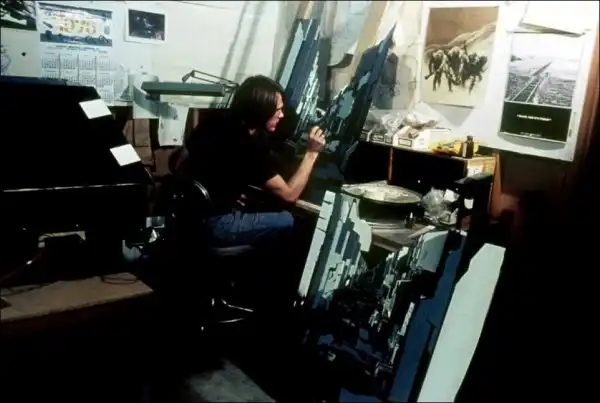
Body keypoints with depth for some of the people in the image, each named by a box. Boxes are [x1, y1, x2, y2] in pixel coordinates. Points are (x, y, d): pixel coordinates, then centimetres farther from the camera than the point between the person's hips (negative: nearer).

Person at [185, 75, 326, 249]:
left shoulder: (216, 122, 0)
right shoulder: (252, 149, -24)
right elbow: (289, 194, -17)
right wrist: (311, 153, -11)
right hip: (212, 224, -8)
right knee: (288, 221, 1)